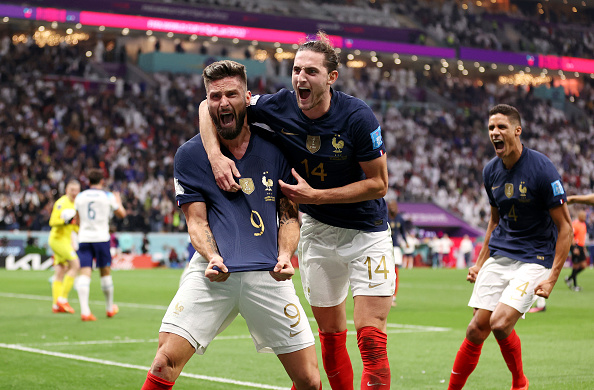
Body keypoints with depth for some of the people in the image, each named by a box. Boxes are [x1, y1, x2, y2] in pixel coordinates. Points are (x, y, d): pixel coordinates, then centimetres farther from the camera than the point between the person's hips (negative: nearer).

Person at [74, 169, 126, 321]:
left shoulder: (80, 197, 8)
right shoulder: (108, 196, 0)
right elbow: (122, 214, 12)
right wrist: (118, 201, 30)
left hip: (84, 238, 2)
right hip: (101, 238, -2)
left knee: (85, 273, -6)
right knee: (105, 272, 12)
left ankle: (84, 310, -21)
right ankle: (110, 308, 26)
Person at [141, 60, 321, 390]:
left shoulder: (277, 147, 7)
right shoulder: (189, 155, 5)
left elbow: (290, 214, 12)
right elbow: (196, 220, 3)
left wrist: (285, 255, -7)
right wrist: (213, 257, -17)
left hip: (268, 275, 1)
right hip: (214, 272, -1)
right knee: (166, 360, -18)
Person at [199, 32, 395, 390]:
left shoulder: (358, 117, -22)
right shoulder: (279, 107, -13)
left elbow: (379, 183, -16)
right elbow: (211, 105, -3)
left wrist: (315, 195, -21)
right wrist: (216, 155, -21)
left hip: (367, 232, -4)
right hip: (316, 229, 4)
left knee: (372, 340, -11)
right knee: (330, 334, 11)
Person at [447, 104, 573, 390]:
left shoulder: (541, 169, -15)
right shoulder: (491, 171, 5)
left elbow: (565, 226, -12)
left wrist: (552, 277, -17)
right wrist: (480, 263, 14)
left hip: (534, 258, -5)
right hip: (498, 256, 6)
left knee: (500, 323, -20)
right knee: (476, 330, -3)